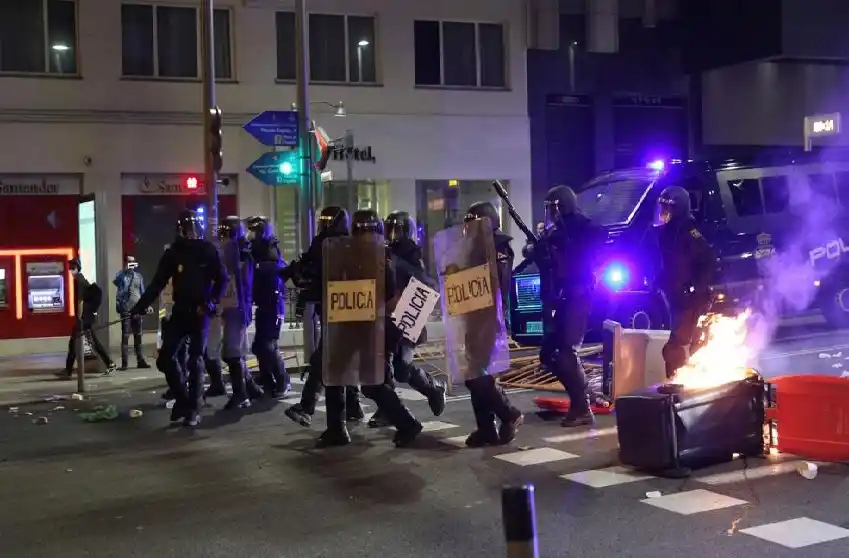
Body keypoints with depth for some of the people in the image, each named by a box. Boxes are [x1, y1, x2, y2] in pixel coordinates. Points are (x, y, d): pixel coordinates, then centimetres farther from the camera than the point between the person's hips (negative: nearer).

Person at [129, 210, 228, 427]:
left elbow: (222, 279, -2)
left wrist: (210, 303, -15)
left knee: (195, 361, -1)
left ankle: (193, 410, 7)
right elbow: (157, 283, 3)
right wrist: (138, 307, -4)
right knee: (167, 356, -4)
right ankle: (182, 399, 15)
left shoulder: (208, 250, -2)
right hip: (180, 311, 3)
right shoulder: (173, 253, 4)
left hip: (200, 312, -3)